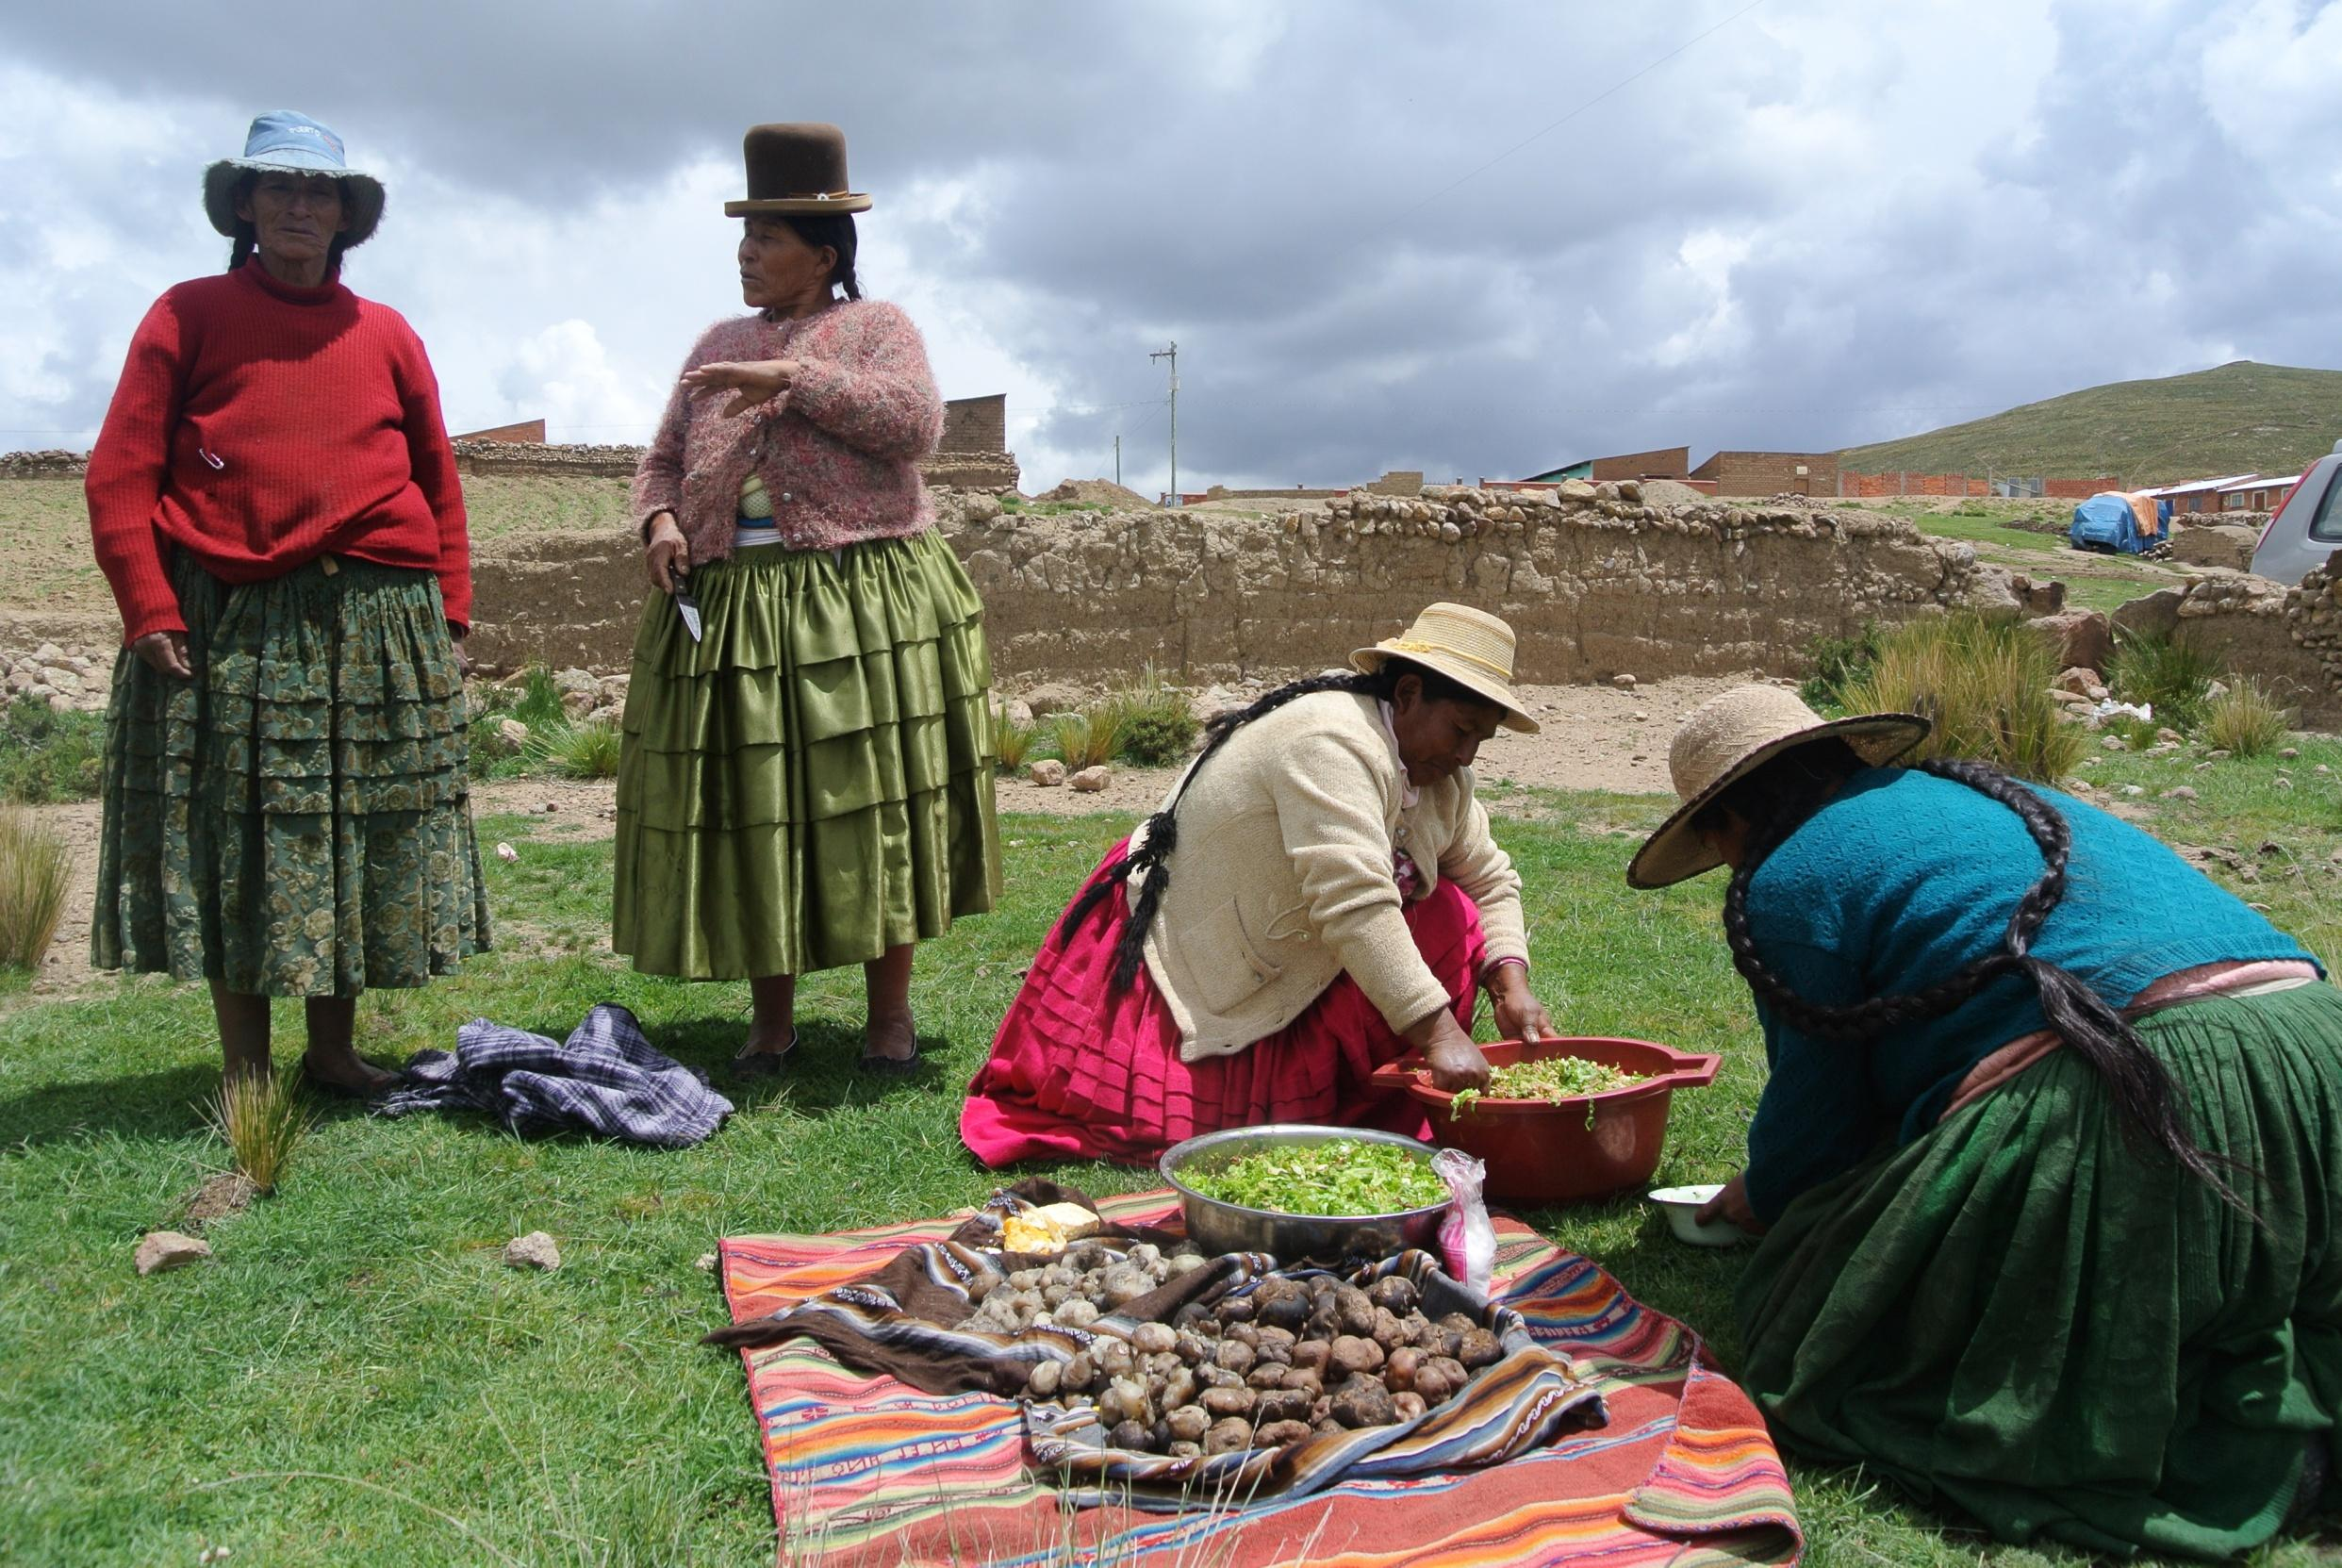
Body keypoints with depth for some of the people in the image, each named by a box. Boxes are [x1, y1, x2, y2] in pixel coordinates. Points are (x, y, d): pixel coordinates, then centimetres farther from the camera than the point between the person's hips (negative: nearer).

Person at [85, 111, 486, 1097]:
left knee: (363, 840, 6)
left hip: (378, 625, 2)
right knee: (230, 844, 1)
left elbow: (439, 486, 14)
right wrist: (150, 610, -9)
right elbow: (121, 474, 1)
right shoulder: (189, 315, 6)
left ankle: (333, 1052, 19)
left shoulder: (386, 334, 13)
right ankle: (245, 1075, 11)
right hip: (224, 624, -2)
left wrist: (450, 611, 5)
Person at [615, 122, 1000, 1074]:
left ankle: (890, 1013, 9)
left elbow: (916, 422, -11)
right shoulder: (718, 344, 20)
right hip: (727, 609, 5)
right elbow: (663, 458, 20)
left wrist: (795, 379, -14)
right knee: (747, 808, 3)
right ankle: (771, 1020, 15)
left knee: (871, 801, -3)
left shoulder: (876, 327, 7)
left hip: (862, 600, -4)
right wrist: (658, 520, -1)